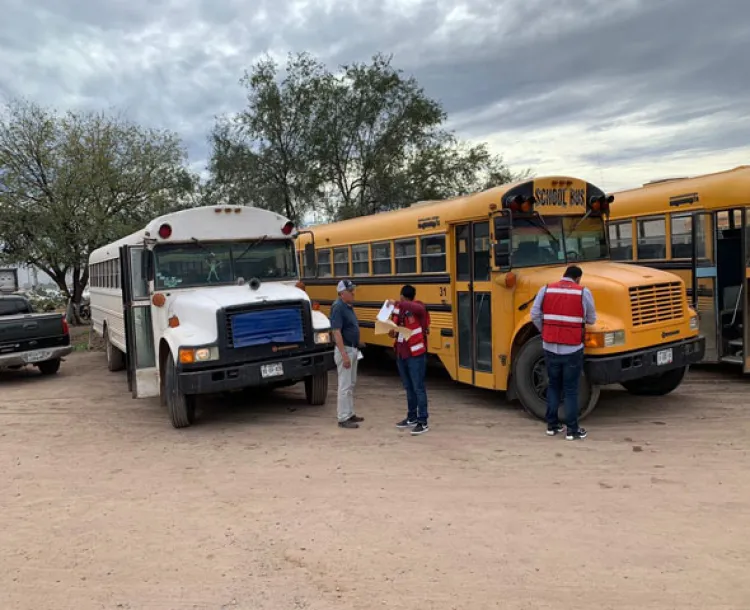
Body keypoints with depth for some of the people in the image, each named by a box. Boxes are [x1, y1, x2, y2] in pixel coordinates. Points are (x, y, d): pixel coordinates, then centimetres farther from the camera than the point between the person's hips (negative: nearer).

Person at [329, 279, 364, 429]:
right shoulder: (338, 307, -18)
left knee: (351, 384, 16)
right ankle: (343, 419, 4)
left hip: (353, 349, 10)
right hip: (345, 350, -10)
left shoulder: (348, 306, 10)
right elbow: (337, 332, -23)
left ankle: (349, 414, 27)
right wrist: (344, 355, -26)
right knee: (345, 386, -3)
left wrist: (357, 344, 14)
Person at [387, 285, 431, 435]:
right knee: (408, 388, 17)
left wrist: (397, 303, -35)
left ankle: (423, 422, 3)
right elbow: (394, 326, 19)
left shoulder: (417, 306, -12)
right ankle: (412, 418, 29)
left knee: (418, 388, -3)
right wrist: (392, 332, -5)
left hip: (416, 355, -7)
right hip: (401, 354, 7)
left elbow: (420, 309, -38)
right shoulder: (397, 309, 8)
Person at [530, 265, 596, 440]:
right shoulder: (583, 292, -3)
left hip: (550, 347, 3)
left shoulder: (546, 290, 2)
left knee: (553, 386, 17)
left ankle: (552, 425, 22)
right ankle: (572, 429, 11)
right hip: (572, 349, -3)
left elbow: (535, 315, -1)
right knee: (571, 389, 7)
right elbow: (591, 319, 4)